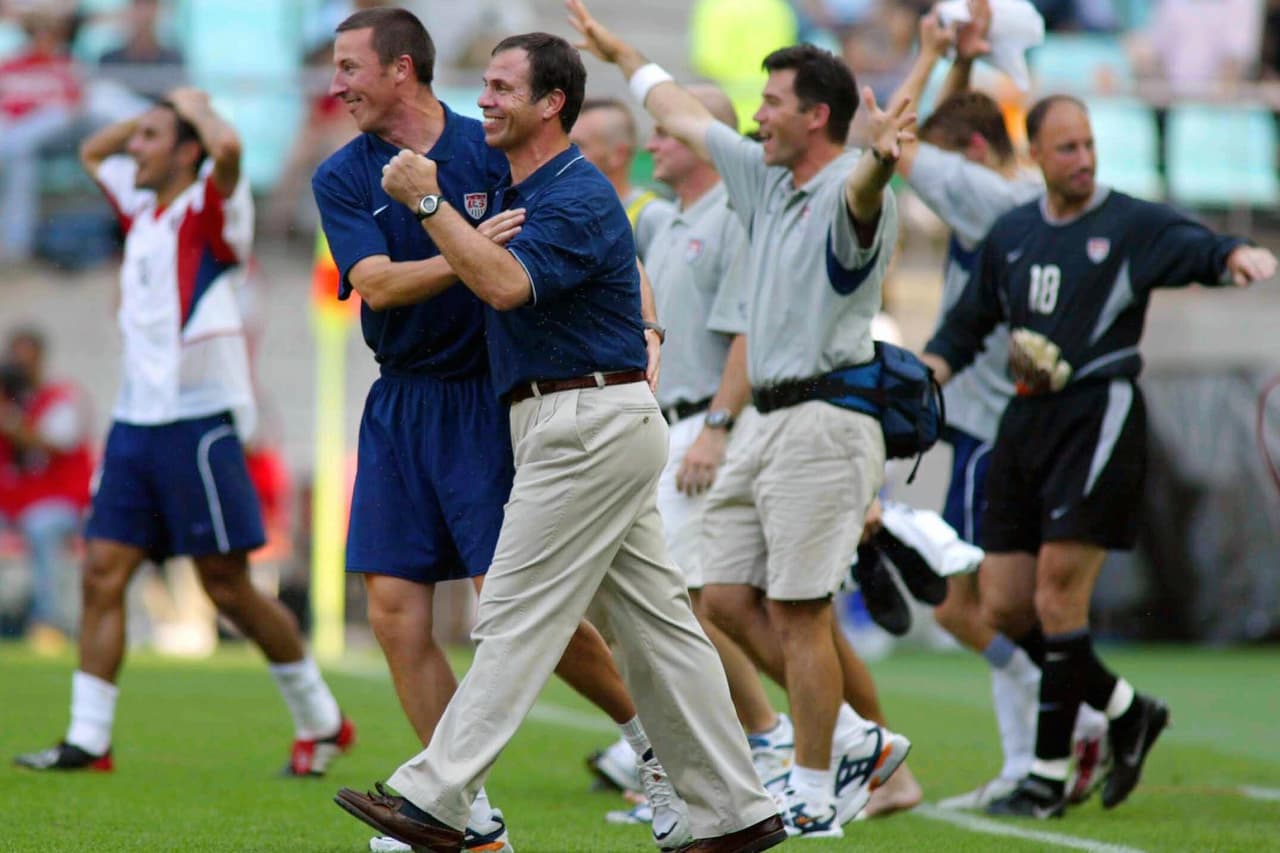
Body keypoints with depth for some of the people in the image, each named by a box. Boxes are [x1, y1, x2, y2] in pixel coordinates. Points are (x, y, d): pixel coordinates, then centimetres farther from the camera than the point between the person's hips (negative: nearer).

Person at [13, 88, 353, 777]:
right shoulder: (141, 209, 15)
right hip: (135, 423, 8)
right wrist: (151, 115, 17)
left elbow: (228, 147, -29)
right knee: (101, 572, -1)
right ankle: (87, 740, 0)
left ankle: (322, 722, 9)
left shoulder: (209, 210, -8)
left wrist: (196, 107, -10)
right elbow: (92, 152, 33)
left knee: (227, 587, -4)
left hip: (198, 424, -8)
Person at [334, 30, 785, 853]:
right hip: (590, 429, 10)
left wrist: (429, 201, -24)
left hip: (591, 425, -10)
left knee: (518, 615, -9)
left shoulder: (578, 197, -14)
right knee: (656, 619, 9)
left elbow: (506, 284, -30)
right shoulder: (518, 191, 17)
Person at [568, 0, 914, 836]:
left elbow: (861, 189, -40)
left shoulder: (847, 192, -14)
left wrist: (880, 161, -63)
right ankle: (857, 740, 18)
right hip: (768, 421, 10)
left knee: (797, 610, -7)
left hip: (825, 419, -10)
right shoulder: (767, 176, 14)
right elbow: (683, 116, 29)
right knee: (729, 595, 9)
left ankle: (812, 797, 2)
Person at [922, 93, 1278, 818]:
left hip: (1099, 417, -6)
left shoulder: (1133, 226, -3)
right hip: (1026, 419, 6)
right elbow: (966, 327, 23)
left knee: (1057, 596, -11)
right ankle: (1128, 711, 24)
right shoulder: (1011, 235, 13)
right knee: (1005, 608, 4)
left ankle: (1049, 775, -2)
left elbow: (1195, 247, -23)